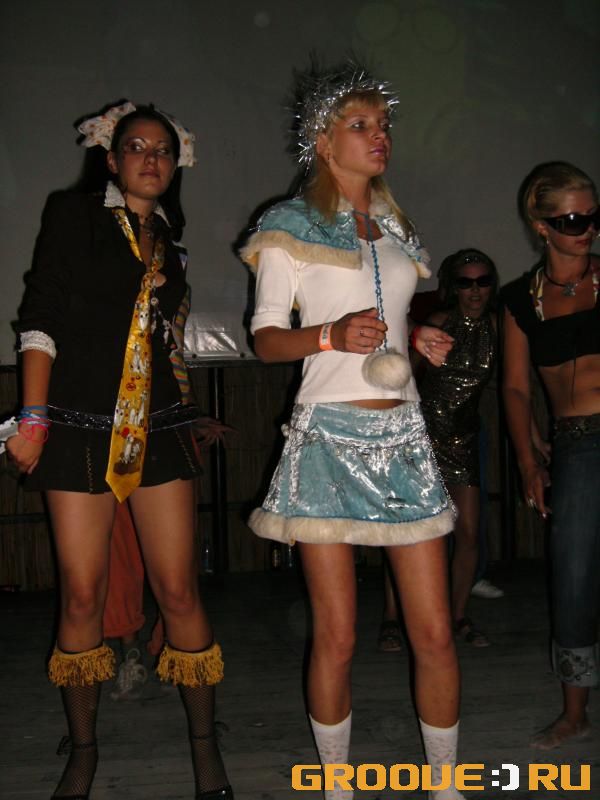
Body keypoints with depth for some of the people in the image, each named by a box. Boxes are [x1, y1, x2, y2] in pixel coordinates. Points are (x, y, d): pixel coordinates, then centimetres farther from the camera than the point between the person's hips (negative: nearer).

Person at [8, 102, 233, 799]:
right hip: (81, 427, -3)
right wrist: (33, 418, -10)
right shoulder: (74, 216, 4)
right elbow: (41, 319, -3)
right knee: (82, 595, 2)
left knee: (178, 591, 0)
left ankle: (204, 744, 16)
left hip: (158, 429, 3)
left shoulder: (170, 240, 16)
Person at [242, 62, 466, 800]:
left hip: (402, 434, 5)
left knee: (435, 632, 3)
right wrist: (332, 336, -21)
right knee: (336, 636, 1)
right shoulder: (292, 226, 1)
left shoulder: (395, 227, 18)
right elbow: (266, 338, -3)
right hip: (330, 434, -4)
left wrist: (421, 339, 4)